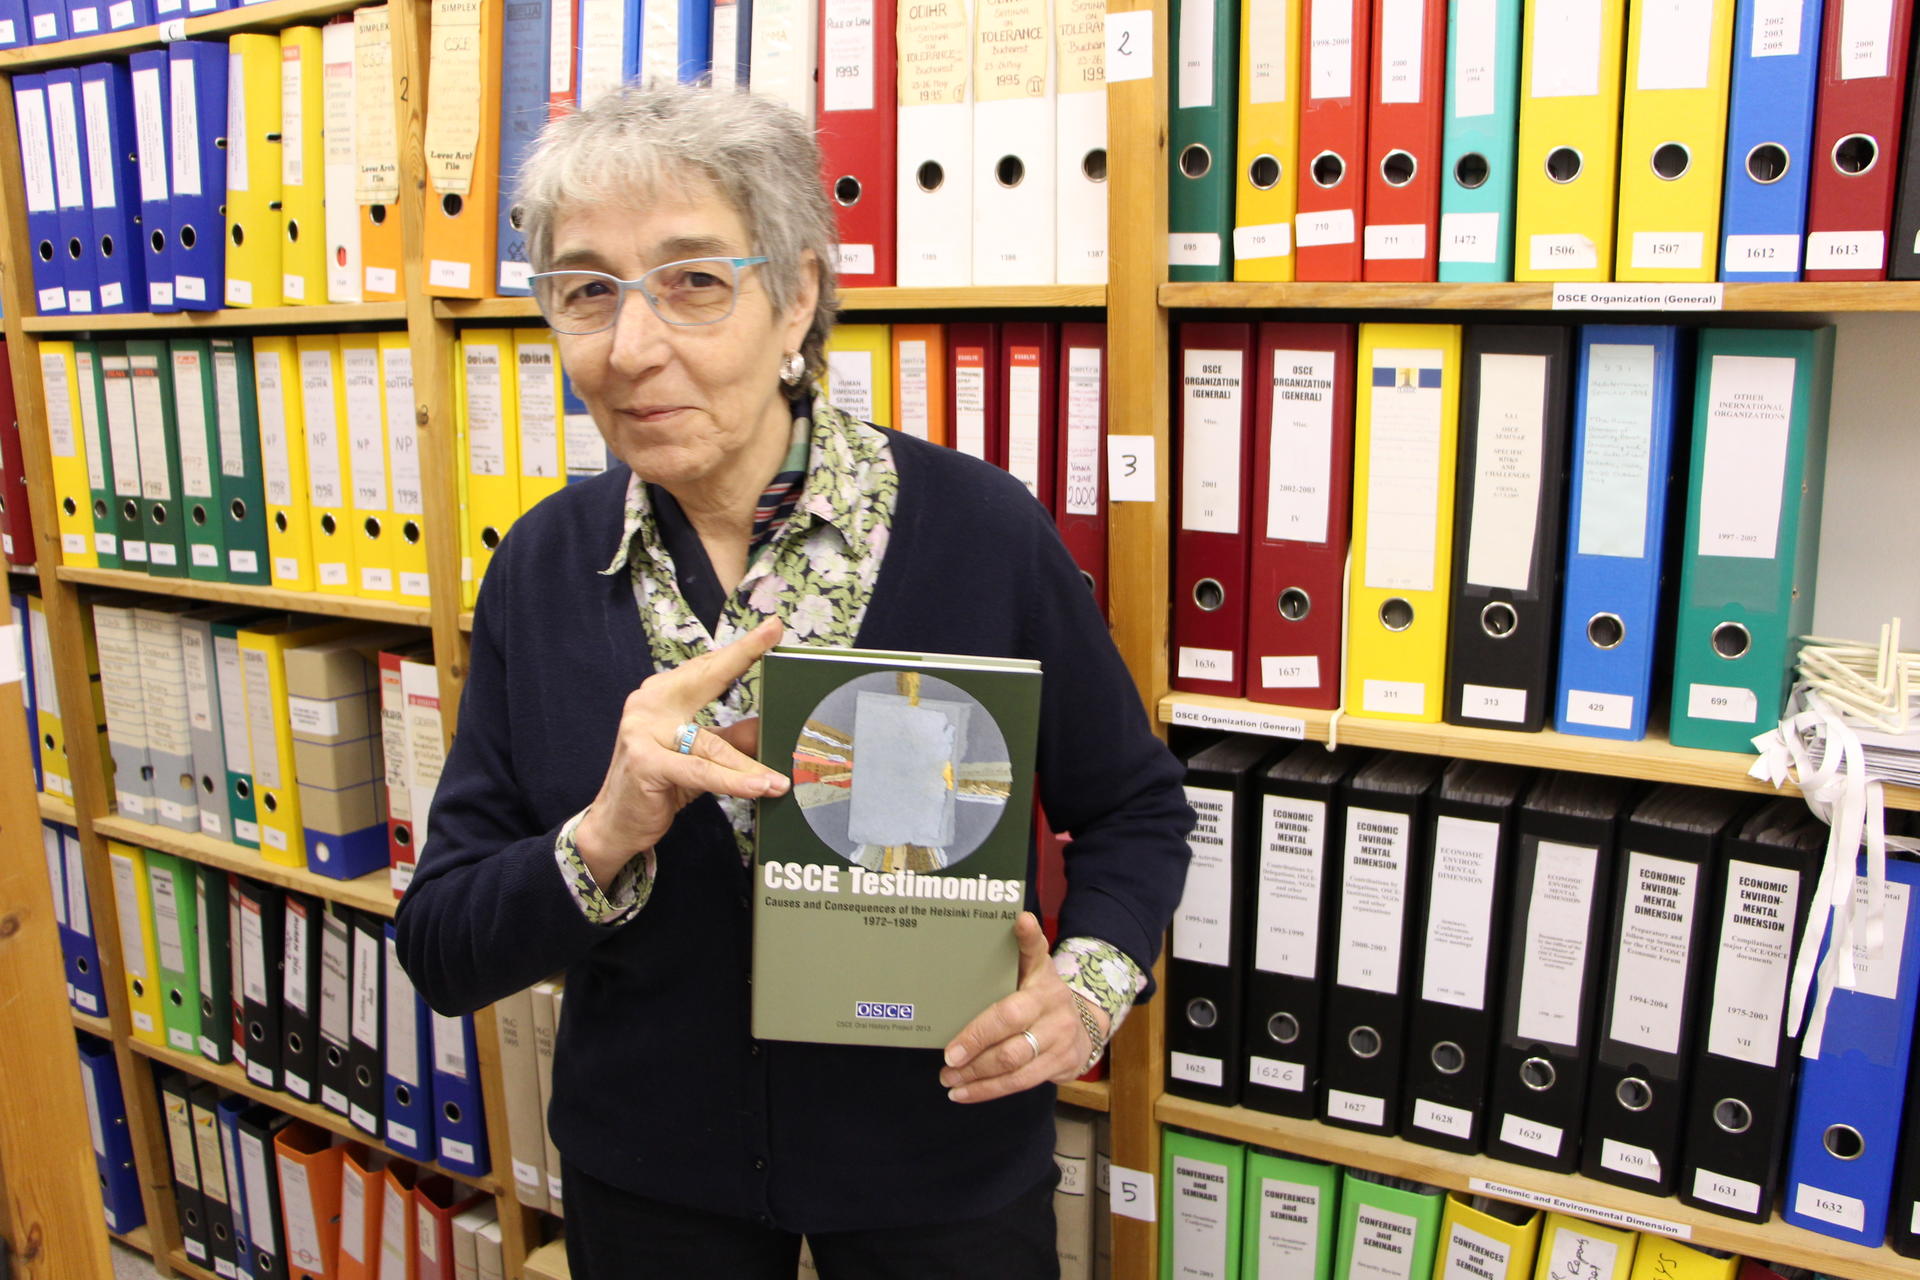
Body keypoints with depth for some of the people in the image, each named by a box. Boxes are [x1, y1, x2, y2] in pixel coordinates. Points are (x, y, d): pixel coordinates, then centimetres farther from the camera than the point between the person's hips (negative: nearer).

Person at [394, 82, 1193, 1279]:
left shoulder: (977, 527, -17)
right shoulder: (543, 567, -9)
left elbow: (1136, 807, -3)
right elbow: (441, 948, -7)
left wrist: (1089, 988, -20)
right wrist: (602, 841, -26)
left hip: (943, 1167, -2)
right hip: (647, 1174, 3)